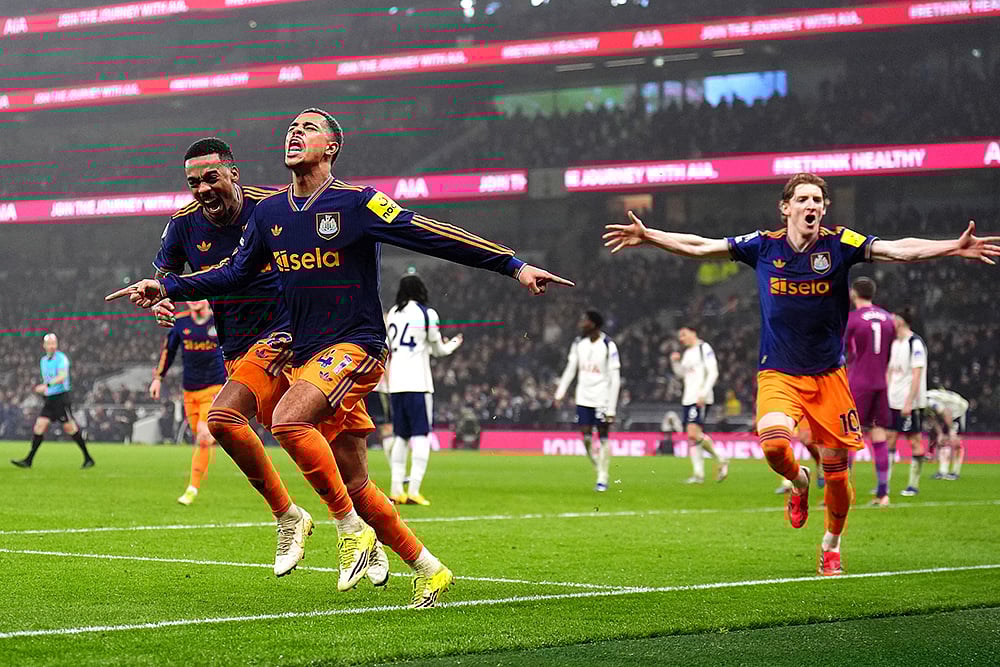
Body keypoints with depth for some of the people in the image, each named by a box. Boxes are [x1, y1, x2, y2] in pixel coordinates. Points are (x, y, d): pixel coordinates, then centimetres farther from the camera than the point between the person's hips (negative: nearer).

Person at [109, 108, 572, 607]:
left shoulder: (356, 203, -7)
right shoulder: (268, 213, 10)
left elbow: (433, 237, -10)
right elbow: (236, 273, 21)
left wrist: (514, 266, -14)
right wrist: (166, 288, 13)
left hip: (354, 347, -6)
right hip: (305, 355, 6)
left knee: (288, 421, -30)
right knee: (356, 485, 5)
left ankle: (350, 526, -16)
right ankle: (428, 570, 18)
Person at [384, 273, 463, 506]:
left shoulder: (392, 313, 12)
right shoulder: (427, 314, -3)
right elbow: (438, 349, 6)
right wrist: (453, 344, 28)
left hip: (396, 382, 5)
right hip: (418, 382, -5)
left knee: (401, 437, 13)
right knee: (421, 437, -4)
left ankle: (396, 489, 9)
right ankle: (413, 491, -14)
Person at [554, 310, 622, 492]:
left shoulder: (608, 346, -12)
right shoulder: (578, 343, 4)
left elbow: (615, 379, -12)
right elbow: (570, 369, 14)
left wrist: (611, 409, -15)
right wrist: (559, 393, 6)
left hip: (602, 400, -5)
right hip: (583, 399, 5)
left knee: (603, 438, 0)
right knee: (586, 439, 0)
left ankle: (603, 479, 8)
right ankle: (600, 471, 18)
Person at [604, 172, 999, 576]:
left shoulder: (839, 245, -6)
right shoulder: (764, 246, -1)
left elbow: (898, 250, -18)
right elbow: (699, 246, 4)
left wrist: (955, 248, -31)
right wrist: (647, 236, -2)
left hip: (829, 375, 0)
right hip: (778, 373, 0)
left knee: (836, 469, 2)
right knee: (773, 444, -26)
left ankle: (831, 545, 29)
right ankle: (799, 483, 10)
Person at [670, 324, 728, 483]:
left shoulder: (704, 348, -5)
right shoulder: (687, 353, 19)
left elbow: (713, 373, -12)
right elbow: (681, 373, 28)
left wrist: (704, 394, -19)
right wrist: (675, 362, 9)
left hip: (700, 399, -9)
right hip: (688, 398, 9)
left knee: (693, 433, -18)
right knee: (691, 436, 4)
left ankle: (721, 459, -4)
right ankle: (698, 473, 5)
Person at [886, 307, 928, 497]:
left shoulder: (915, 343, -11)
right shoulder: (895, 343, 14)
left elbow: (917, 375, -15)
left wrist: (908, 403, -19)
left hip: (910, 403, -8)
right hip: (894, 402, 8)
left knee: (915, 441, -1)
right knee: (889, 439, 4)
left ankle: (914, 485, 4)